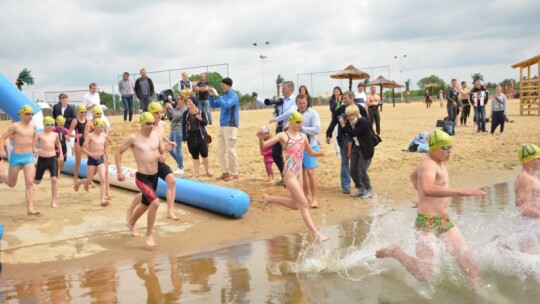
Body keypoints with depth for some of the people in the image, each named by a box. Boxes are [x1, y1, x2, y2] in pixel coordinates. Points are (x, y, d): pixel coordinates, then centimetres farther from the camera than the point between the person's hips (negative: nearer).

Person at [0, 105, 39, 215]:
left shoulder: (33, 126, 6)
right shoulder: (15, 126, -8)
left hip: (29, 157, 3)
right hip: (16, 157, -3)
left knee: (30, 183, -10)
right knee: (11, 184, 12)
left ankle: (30, 209, -12)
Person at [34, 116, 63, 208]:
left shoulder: (55, 135, 7)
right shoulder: (39, 135, -5)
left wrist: (61, 153, 19)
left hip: (53, 159, 2)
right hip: (42, 159, -2)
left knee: (54, 179, -15)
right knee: (37, 181, 12)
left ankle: (54, 201, -6)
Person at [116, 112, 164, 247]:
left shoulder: (157, 136, 3)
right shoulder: (133, 138, -10)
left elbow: (163, 151, 16)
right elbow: (118, 152, -3)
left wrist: (162, 157, -9)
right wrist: (119, 171, -9)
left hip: (154, 176, 6)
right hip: (142, 177, -6)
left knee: (145, 205, 23)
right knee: (155, 202, -23)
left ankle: (131, 223, 52)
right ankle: (149, 235, -8)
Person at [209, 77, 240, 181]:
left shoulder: (233, 96, -9)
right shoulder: (223, 96, 14)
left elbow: (226, 105, -25)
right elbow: (213, 105, 22)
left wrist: (217, 95, -21)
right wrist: (211, 96, 6)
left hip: (230, 126, -9)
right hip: (222, 126, 9)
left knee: (230, 151, -7)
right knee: (220, 151, 8)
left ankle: (234, 174, 0)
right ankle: (225, 172, 15)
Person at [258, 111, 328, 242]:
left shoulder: (303, 136, 11)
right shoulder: (283, 136, -6)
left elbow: (311, 152, 21)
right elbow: (264, 145, -13)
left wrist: (318, 154, -1)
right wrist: (261, 138, -35)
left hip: (299, 174, 7)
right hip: (289, 174, -7)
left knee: (295, 205, 17)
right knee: (304, 203, -11)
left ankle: (269, 199, 35)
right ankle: (315, 233, -9)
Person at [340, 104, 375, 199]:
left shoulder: (362, 122, -21)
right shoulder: (351, 122, 1)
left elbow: (353, 133, -26)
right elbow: (347, 133, 4)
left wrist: (343, 125, -21)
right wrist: (344, 123, -8)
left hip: (365, 149, -8)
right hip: (356, 148, 8)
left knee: (362, 172, -6)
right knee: (353, 171, 7)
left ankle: (369, 190, 11)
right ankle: (360, 189, 22)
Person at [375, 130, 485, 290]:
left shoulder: (438, 162, 13)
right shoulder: (429, 164, -19)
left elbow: (413, 176, 32)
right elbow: (427, 189, -41)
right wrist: (461, 192, -43)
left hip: (444, 221, 9)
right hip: (427, 222, -9)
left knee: (465, 256, 2)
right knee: (424, 274, -7)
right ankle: (395, 252, 12)